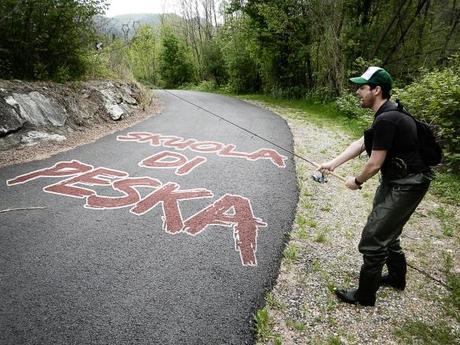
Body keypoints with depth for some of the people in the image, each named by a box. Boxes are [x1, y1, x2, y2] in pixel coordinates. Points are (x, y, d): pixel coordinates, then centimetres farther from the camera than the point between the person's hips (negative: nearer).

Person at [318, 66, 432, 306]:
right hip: (395, 181, 10)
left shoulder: (386, 120, -25)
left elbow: (374, 164, -21)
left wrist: (357, 181, -3)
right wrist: (332, 164, 7)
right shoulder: (387, 114, 8)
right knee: (385, 231, 24)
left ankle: (365, 296, 15)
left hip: (406, 185, -10)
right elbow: (360, 144, 11)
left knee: (373, 238, -3)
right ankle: (397, 277, 45)